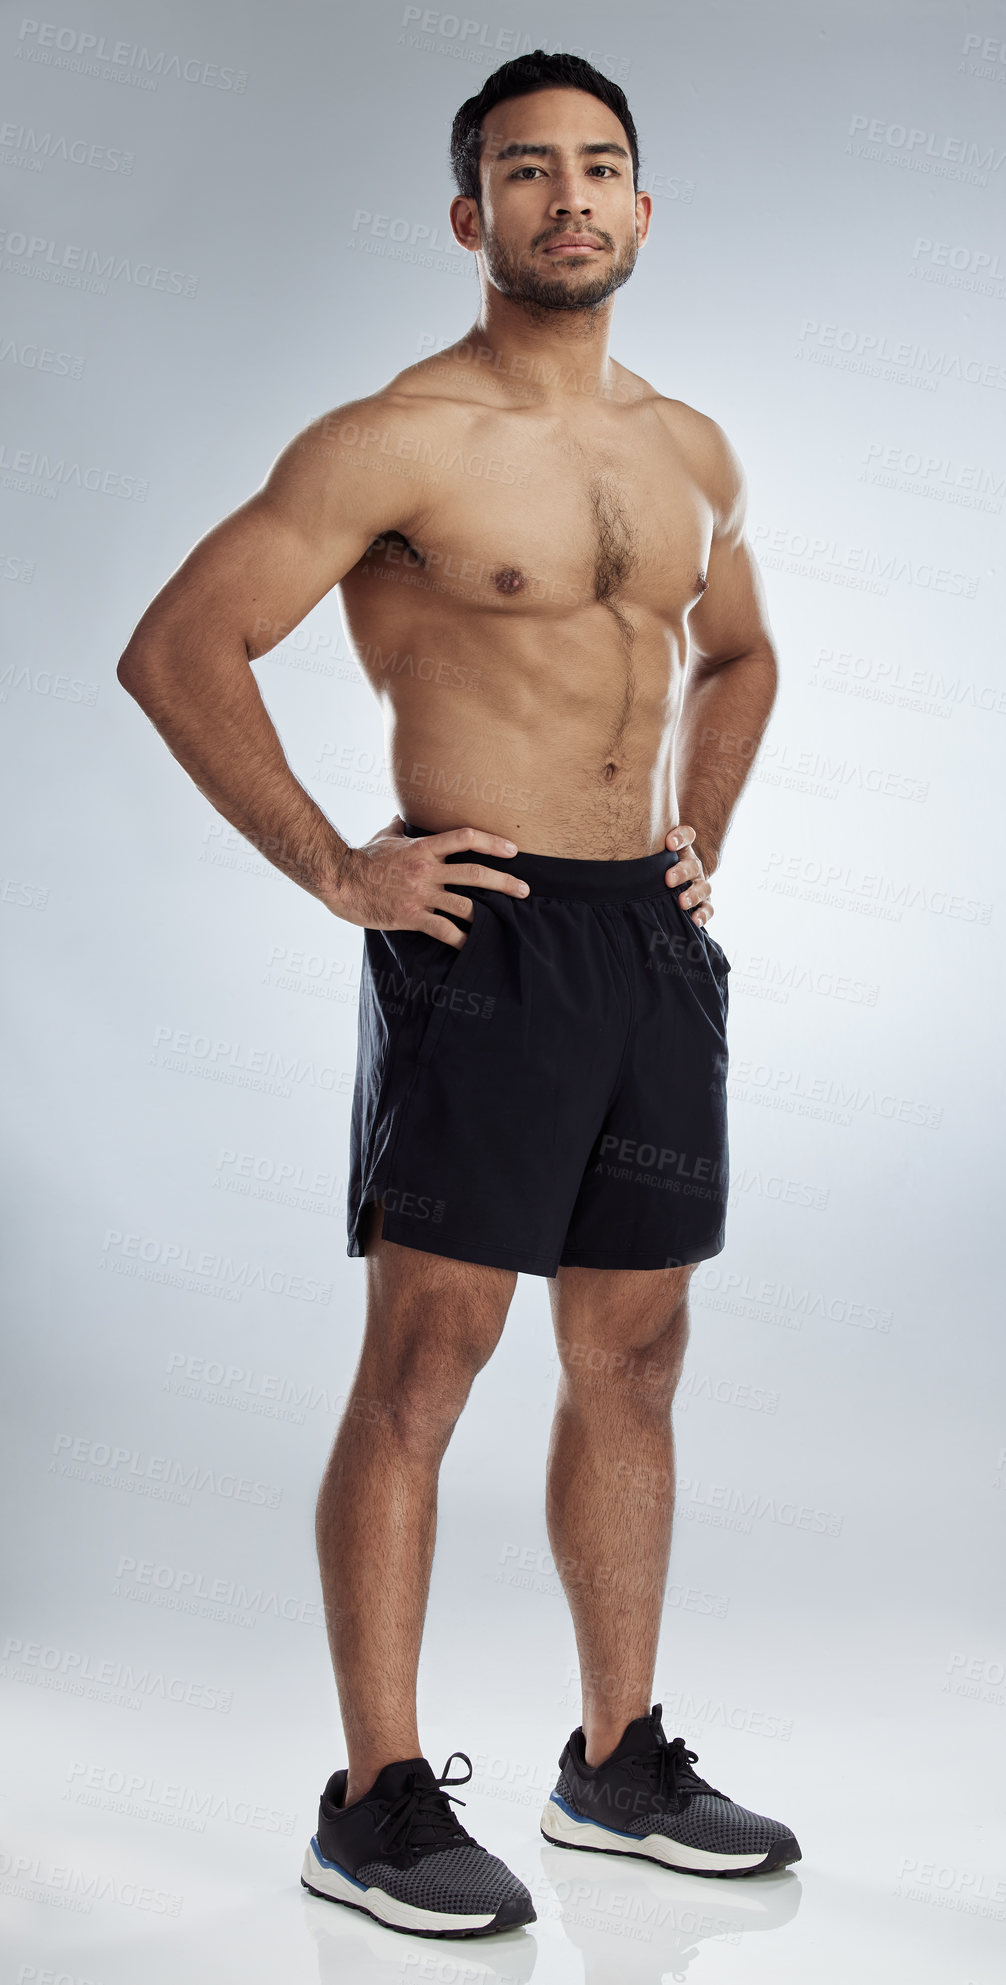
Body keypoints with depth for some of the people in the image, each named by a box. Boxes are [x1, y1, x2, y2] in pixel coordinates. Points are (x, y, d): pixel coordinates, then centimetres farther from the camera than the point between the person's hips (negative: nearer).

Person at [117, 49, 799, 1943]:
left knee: (632, 1362, 11)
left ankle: (618, 1760, 26)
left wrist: (701, 838, 16)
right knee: (422, 1367, -3)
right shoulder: (398, 440, -8)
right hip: (482, 936, -7)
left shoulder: (694, 451, 13)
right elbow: (175, 648, -11)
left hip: (655, 939, 7)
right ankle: (376, 1803, 8)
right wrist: (336, 870, -11)